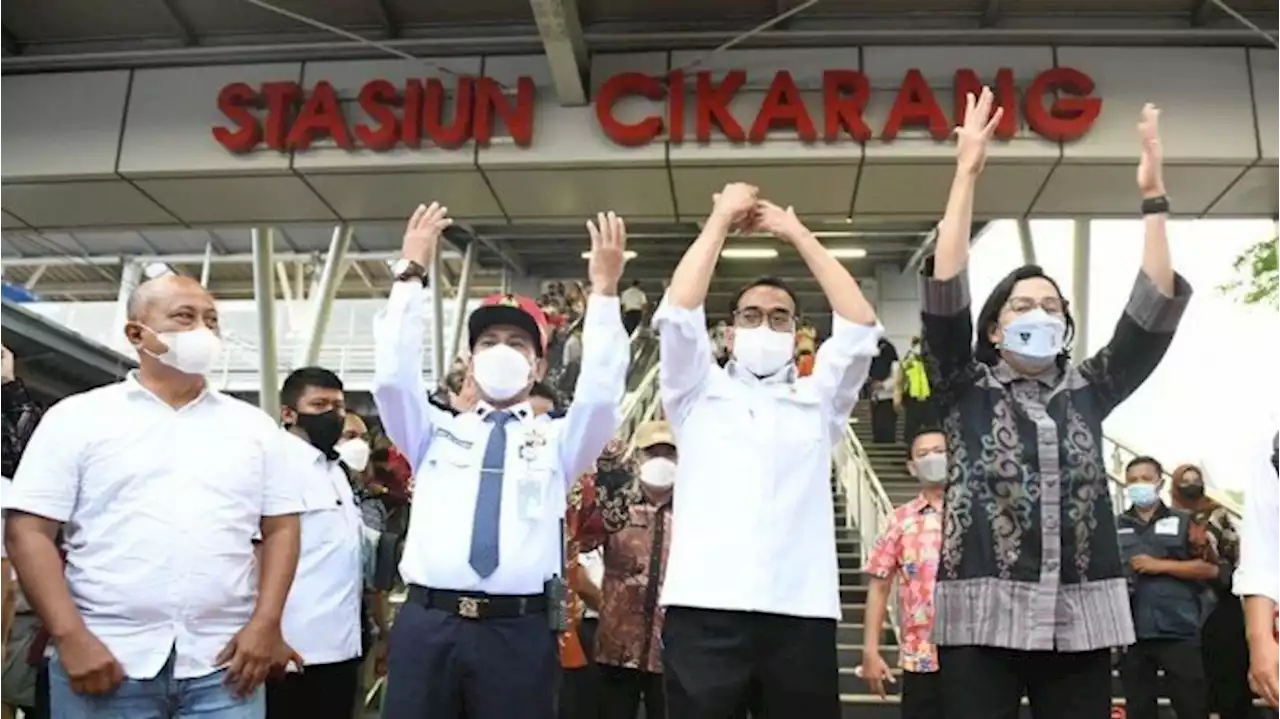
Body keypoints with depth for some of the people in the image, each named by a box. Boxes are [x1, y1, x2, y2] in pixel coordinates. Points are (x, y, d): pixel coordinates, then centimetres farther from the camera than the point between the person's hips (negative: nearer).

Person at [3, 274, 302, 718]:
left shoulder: (253, 424, 10)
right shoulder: (77, 417, 4)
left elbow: (281, 527, 8)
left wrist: (266, 623, -4)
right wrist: (70, 638, -10)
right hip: (105, 660, -1)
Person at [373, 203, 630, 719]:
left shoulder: (558, 440, 14)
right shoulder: (435, 431, 17)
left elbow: (600, 393, -2)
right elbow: (393, 375, 2)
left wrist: (604, 289, -7)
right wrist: (410, 273, 0)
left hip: (519, 631, 0)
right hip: (426, 624, 1)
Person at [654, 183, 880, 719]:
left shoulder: (819, 401, 20)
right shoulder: (698, 394, 17)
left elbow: (860, 326, 9)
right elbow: (677, 314, 4)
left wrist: (797, 233, 13)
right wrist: (721, 219, 11)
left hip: (801, 615, 1)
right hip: (704, 610, -1)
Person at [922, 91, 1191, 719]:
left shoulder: (1088, 390, 15)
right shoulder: (965, 389, 6)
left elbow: (1154, 311, 7)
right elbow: (945, 291, -6)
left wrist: (1153, 199, 1)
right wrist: (966, 174, -11)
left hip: (1079, 619, 3)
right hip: (983, 617, -3)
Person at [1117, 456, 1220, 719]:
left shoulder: (1183, 521, 7)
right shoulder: (1115, 527, 13)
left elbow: (1211, 568, 0)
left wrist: (1160, 565, -8)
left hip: (1179, 630, -2)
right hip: (1132, 631, 2)